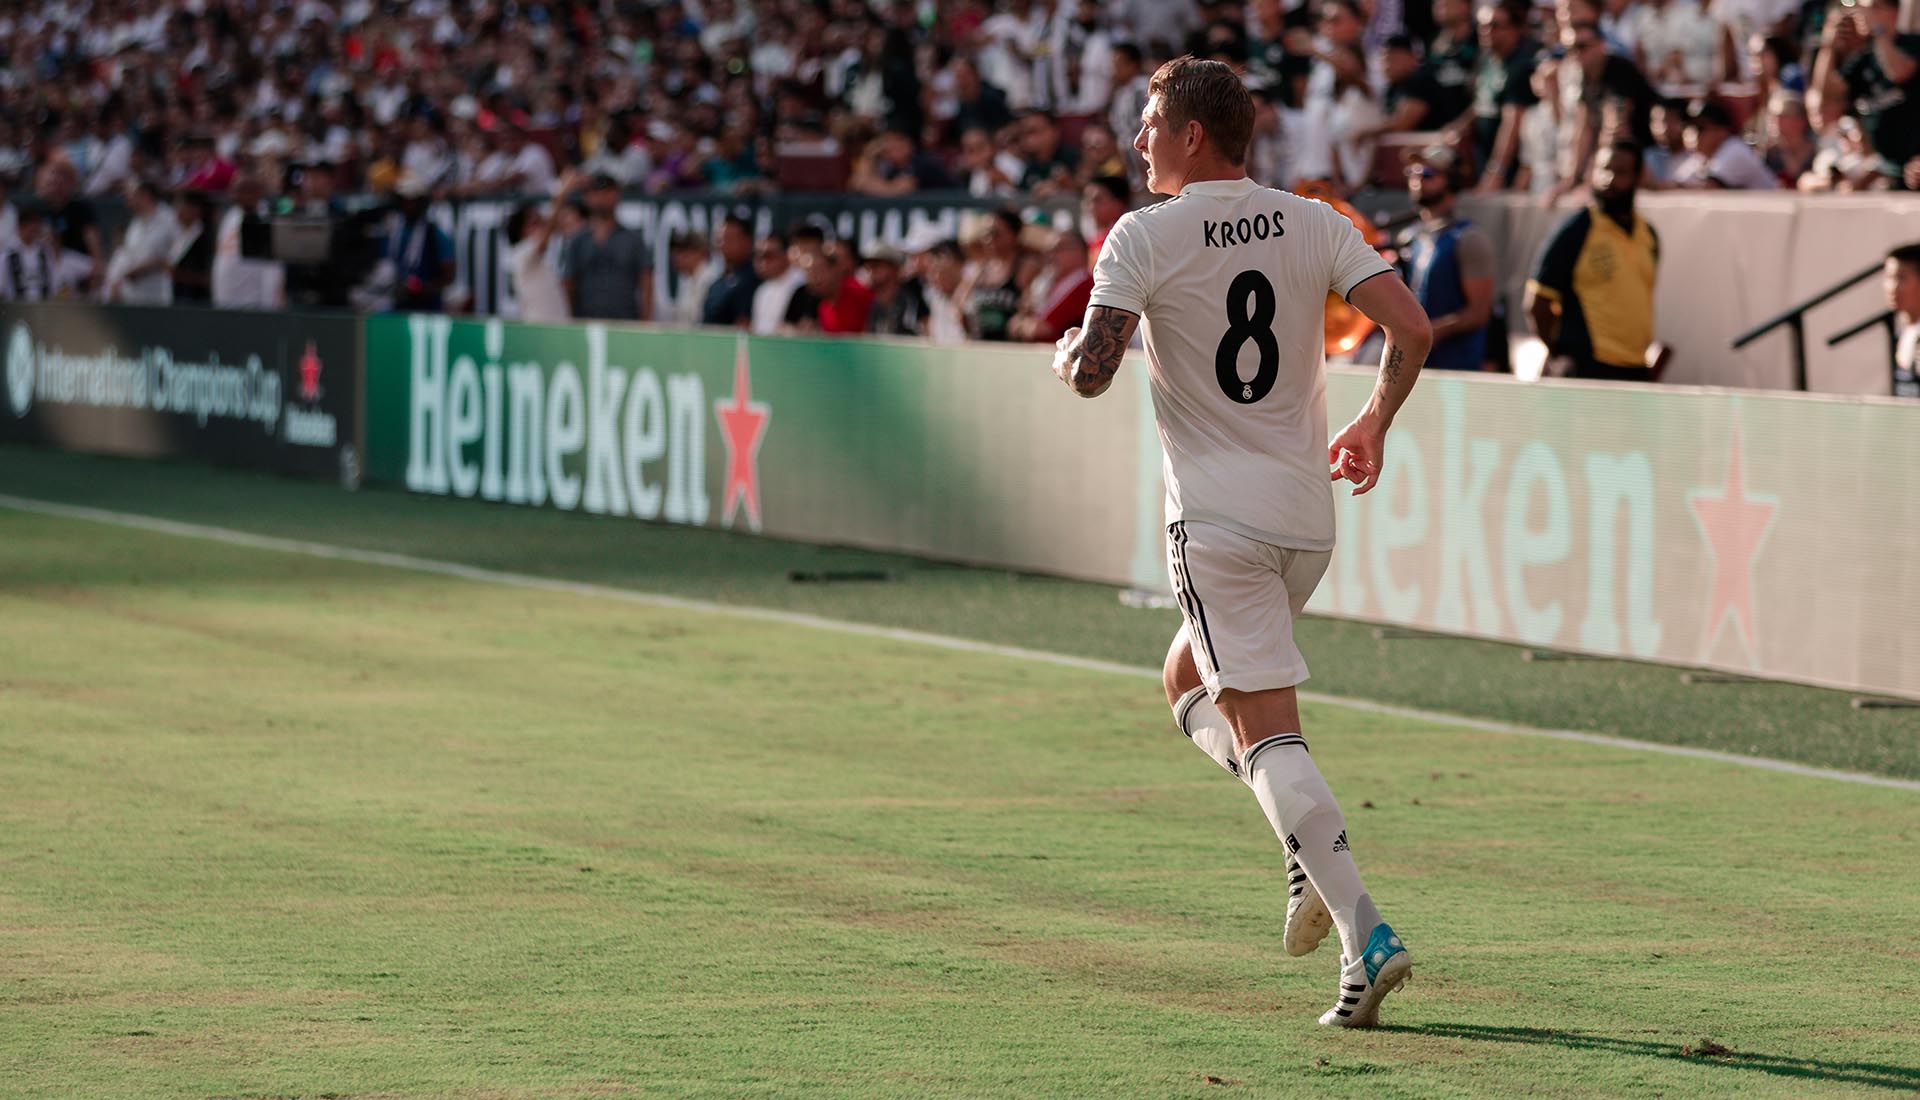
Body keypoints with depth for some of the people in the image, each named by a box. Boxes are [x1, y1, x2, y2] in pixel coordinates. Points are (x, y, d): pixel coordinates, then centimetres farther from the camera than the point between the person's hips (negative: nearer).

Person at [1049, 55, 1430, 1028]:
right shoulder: (1313, 225, 5)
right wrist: (1375, 422, 14)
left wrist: (1064, 352, 9)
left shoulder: (1145, 237, -8)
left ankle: (1364, 933, -19)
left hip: (1217, 518, -6)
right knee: (1188, 680, 25)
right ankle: (1313, 852, 7)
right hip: (1308, 517, 6)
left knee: (1266, 729, -7)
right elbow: (1410, 328, -3)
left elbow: (1090, 372, -15)